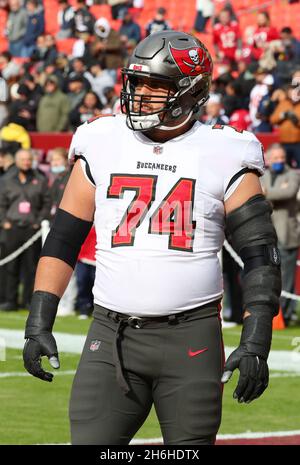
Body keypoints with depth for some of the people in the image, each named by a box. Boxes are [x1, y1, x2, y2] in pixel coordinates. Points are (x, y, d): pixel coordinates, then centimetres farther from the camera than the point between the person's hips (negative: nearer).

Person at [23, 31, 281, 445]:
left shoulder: (222, 158, 0)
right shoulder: (103, 147, 7)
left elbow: (260, 254, -1)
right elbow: (62, 239, 11)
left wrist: (255, 343, -9)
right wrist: (38, 324, 3)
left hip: (191, 337, -2)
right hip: (112, 334, 2)